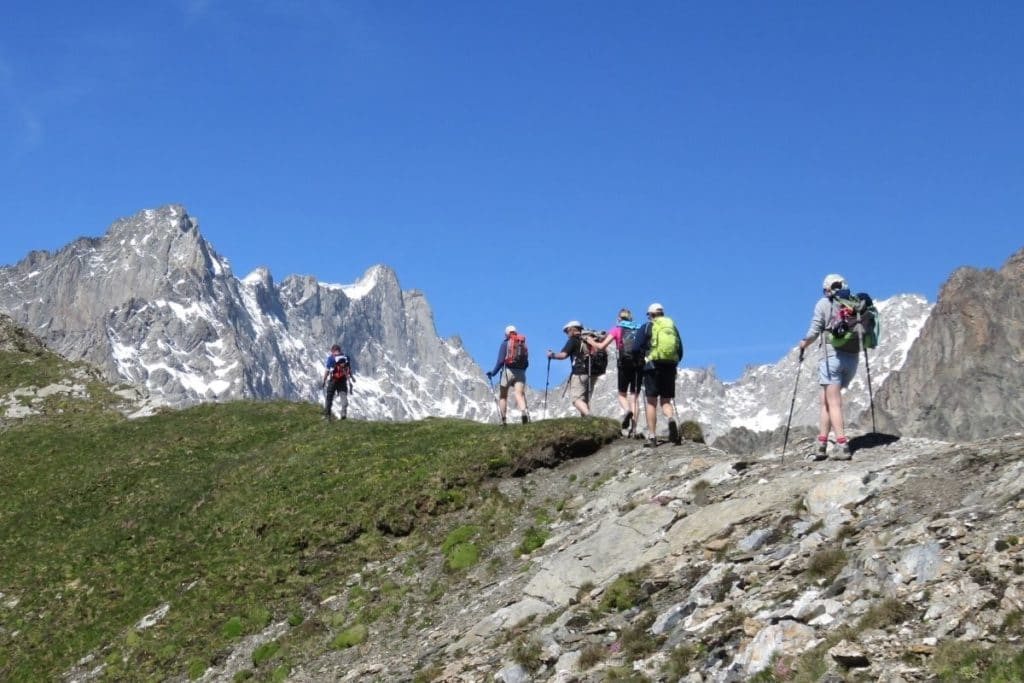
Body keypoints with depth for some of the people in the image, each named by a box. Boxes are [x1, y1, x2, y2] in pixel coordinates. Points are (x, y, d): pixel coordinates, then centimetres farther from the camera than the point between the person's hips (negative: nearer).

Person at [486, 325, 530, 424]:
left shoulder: (505, 343, 3)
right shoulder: (523, 343, 14)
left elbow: (500, 361, -5)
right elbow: (526, 363, 15)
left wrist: (493, 373, 5)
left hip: (508, 371, -2)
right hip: (520, 372, 2)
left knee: (503, 396, 12)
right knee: (519, 395, -10)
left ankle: (503, 420, 11)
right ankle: (524, 411, -39)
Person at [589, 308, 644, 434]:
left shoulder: (617, 328, 5)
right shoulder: (639, 328, 14)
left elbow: (602, 346, -2)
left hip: (624, 364, -2)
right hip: (639, 364, 2)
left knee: (622, 394, 14)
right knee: (635, 395, 9)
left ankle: (627, 411, -19)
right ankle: (634, 427, -1)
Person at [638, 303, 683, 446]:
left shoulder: (647, 327, 2)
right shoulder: (673, 327, 13)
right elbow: (680, 351, 13)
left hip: (652, 366, -3)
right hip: (670, 367, 3)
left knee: (651, 402, 1)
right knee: (666, 400, 10)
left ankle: (652, 436, -2)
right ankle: (671, 419, -23)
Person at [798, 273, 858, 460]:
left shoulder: (824, 304, 1)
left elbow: (814, 332, -5)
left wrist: (803, 344, 14)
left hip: (832, 356, -5)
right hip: (852, 358, 5)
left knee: (834, 403, -4)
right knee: (826, 401, 14)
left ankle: (842, 445, -15)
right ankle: (821, 445, 13)